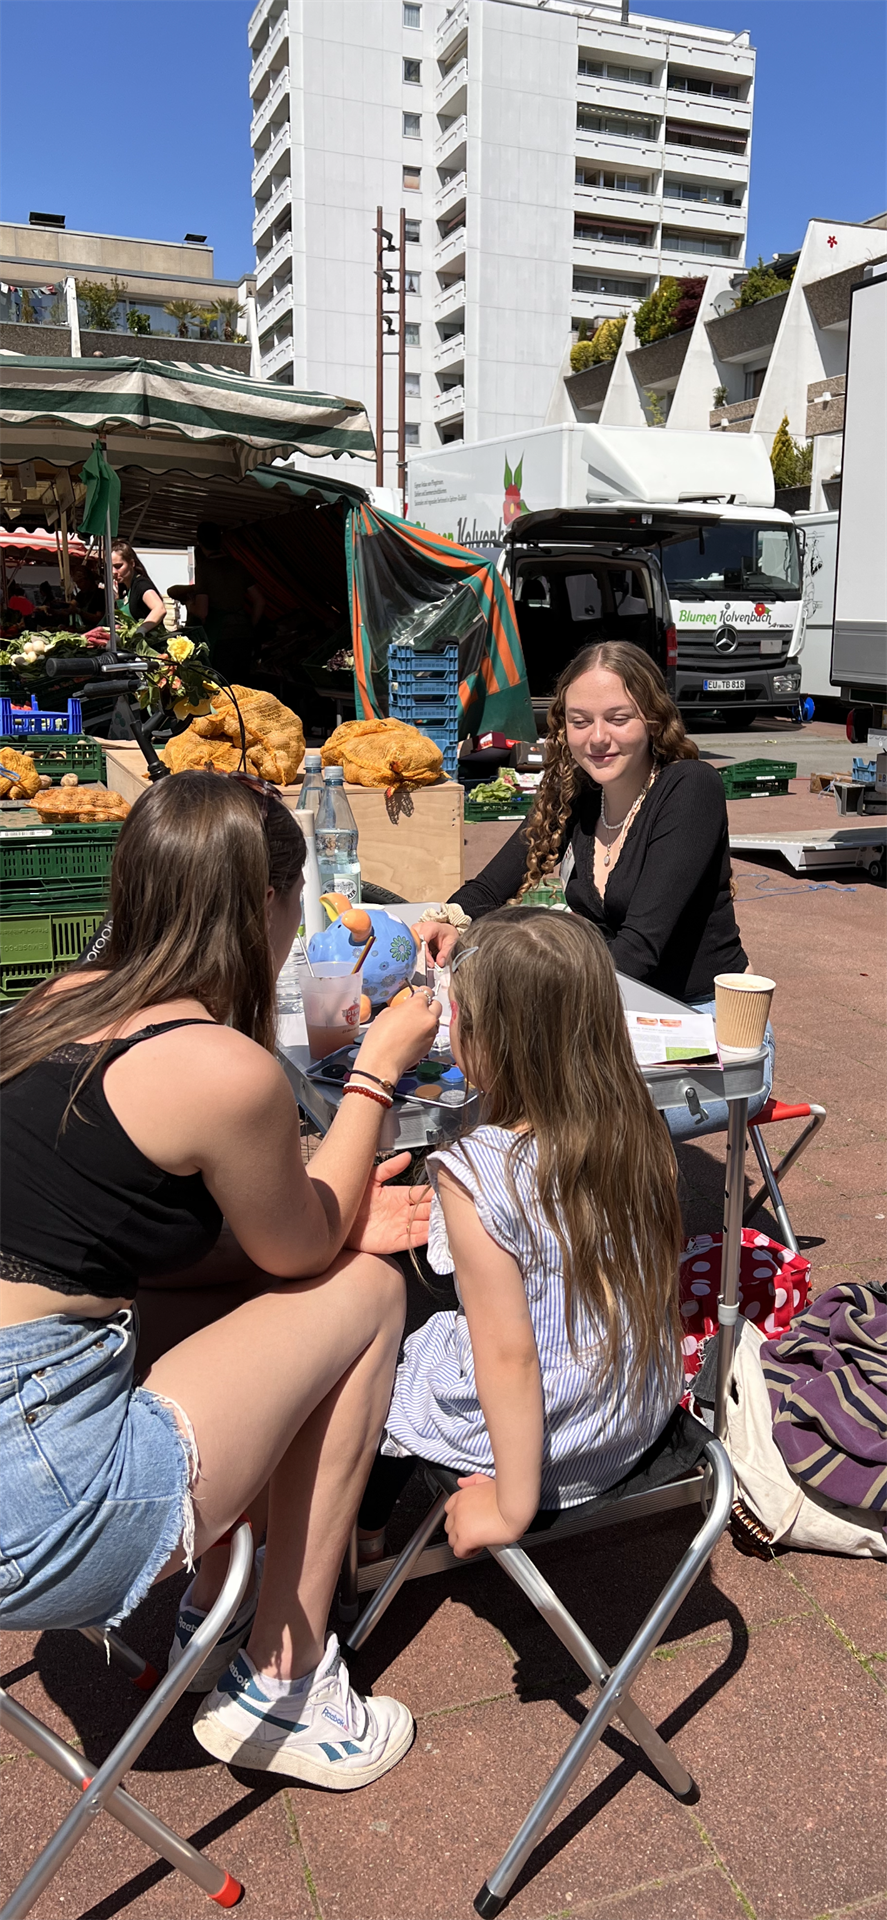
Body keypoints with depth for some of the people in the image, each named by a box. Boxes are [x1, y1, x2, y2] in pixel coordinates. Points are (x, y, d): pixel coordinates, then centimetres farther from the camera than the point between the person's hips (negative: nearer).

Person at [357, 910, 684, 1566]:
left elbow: (511, 1355, -25)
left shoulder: (475, 1173, -28)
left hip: (527, 1431, -6)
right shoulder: (641, 1135, -11)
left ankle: (366, 1535, 44)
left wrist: (513, 1507, -15)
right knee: (438, 1333, 29)